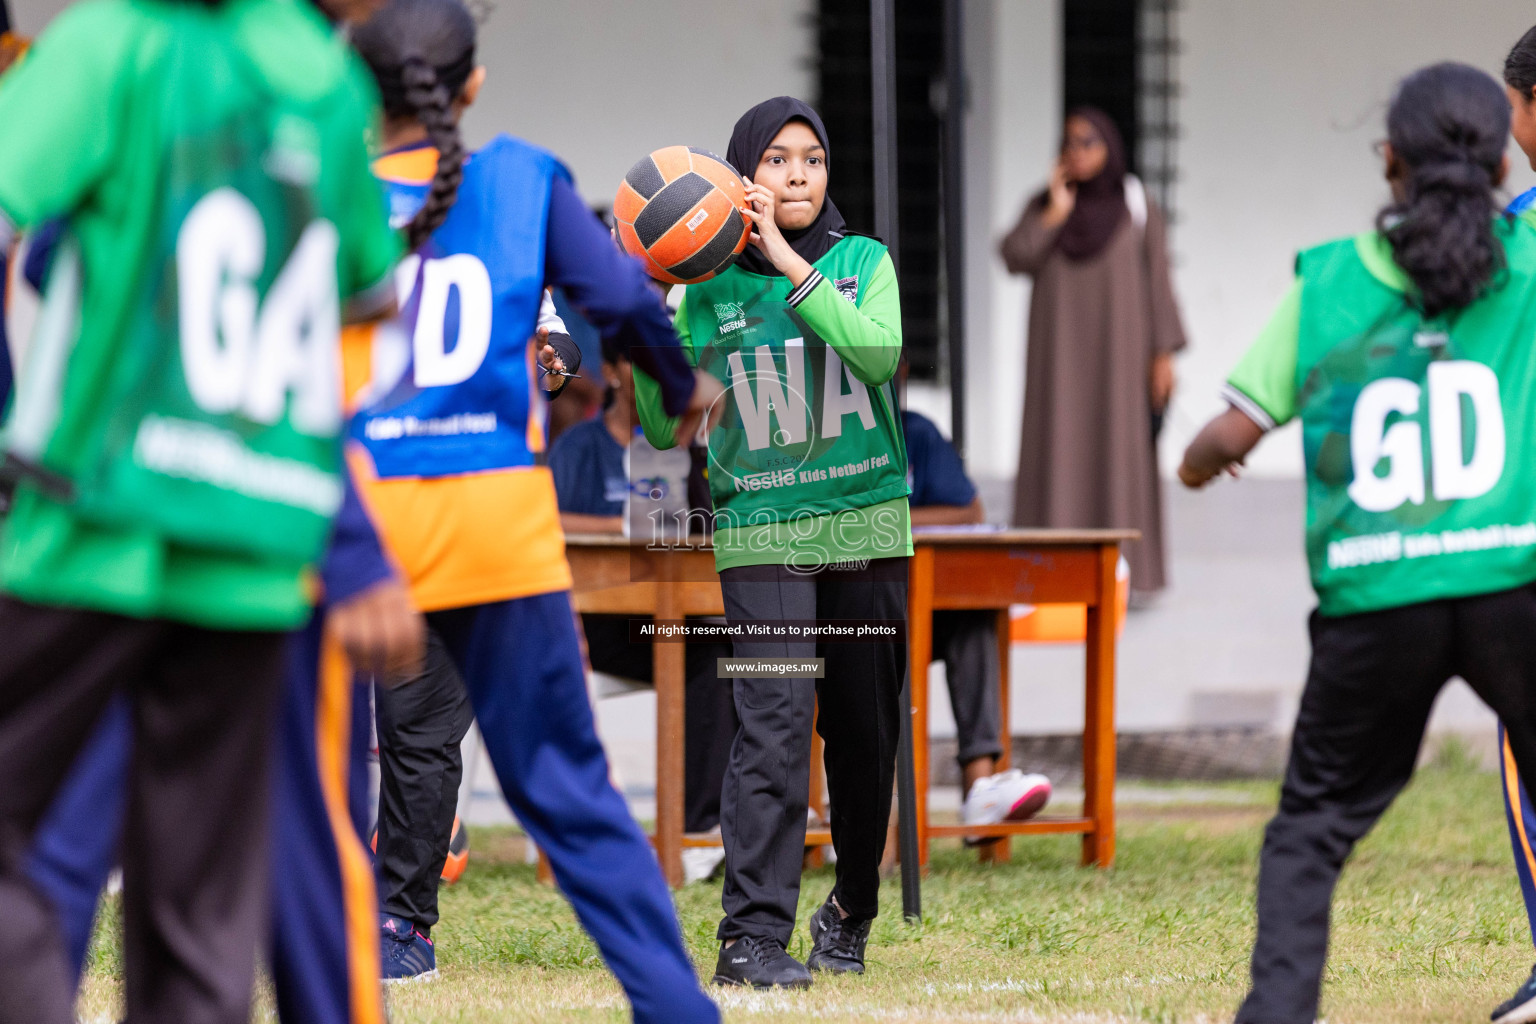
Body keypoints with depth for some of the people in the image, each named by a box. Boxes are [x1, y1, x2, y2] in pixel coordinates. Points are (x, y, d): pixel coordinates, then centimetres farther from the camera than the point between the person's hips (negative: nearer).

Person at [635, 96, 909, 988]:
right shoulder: (706, 289, 4)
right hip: (762, 537, -1)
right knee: (775, 723, -16)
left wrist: (791, 264, -17)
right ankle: (752, 937, -18)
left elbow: (880, 351, -16)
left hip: (870, 528, 2)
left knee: (865, 730, 9)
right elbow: (667, 430, 5)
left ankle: (852, 915, 28)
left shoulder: (863, 261, 5)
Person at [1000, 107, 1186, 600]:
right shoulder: (1044, 205, 7)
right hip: (1058, 354, 2)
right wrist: (1055, 213, -13)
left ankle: (1122, 570, -2)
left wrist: (1164, 353, -6)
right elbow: (1014, 258, -7)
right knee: (1061, 454, -3)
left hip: (1118, 351, -2)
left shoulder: (1138, 208, 1)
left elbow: (1158, 281, 0)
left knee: (1119, 453, -4)